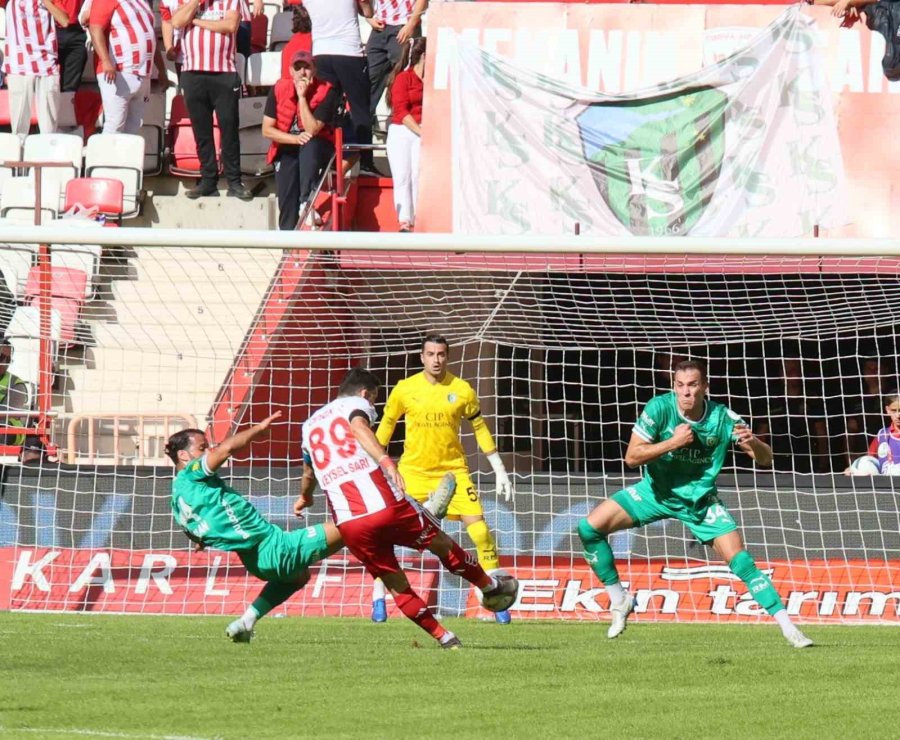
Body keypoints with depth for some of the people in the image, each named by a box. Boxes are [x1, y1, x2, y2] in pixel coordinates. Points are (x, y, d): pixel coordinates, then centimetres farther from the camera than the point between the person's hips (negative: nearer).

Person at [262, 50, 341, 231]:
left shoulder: (326, 92, -13)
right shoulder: (279, 90, -6)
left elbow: (312, 130, -21)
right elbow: (267, 129, -5)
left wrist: (302, 97, -24)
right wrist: (295, 138, -19)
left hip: (318, 148, -2)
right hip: (287, 150, 2)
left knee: (309, 145, -38)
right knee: (287, 205, -14)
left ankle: (306, 202, -40)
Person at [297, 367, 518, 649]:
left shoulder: (310, 424, 25)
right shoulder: (356, 405, 9)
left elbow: (309, 472, 44)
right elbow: (359, 427, -18)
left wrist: (305, 497, 66)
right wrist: (386, 461, -33)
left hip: (348, 525, 4)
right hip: (385, 506, -4)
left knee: (395, 584, 14)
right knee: (441, 544, 18)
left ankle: (443, 637, 14)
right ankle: (490, 585, 34)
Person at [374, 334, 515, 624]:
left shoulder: (462, 391, -3)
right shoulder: (404, 389, -4)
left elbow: (480, 428, 8)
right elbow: (386, 425, 9)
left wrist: (499, 470, 8)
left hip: (452, 469, 0)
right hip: (413, 470, 0)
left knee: (479, 529, -9)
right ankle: (378, 598, 4)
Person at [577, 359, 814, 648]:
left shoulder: (722, 418, -19)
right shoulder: (660, 408, -21)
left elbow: (765, 459, -14)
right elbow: (632, 456, -22)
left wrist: (753, 444, -38)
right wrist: (673, 442, -33)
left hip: (700, 499, -1)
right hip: (656, 491, 1)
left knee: (741, 561, -14)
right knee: (589, 528, -14)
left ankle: (787, 626, -7)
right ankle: (619, 601, 3)